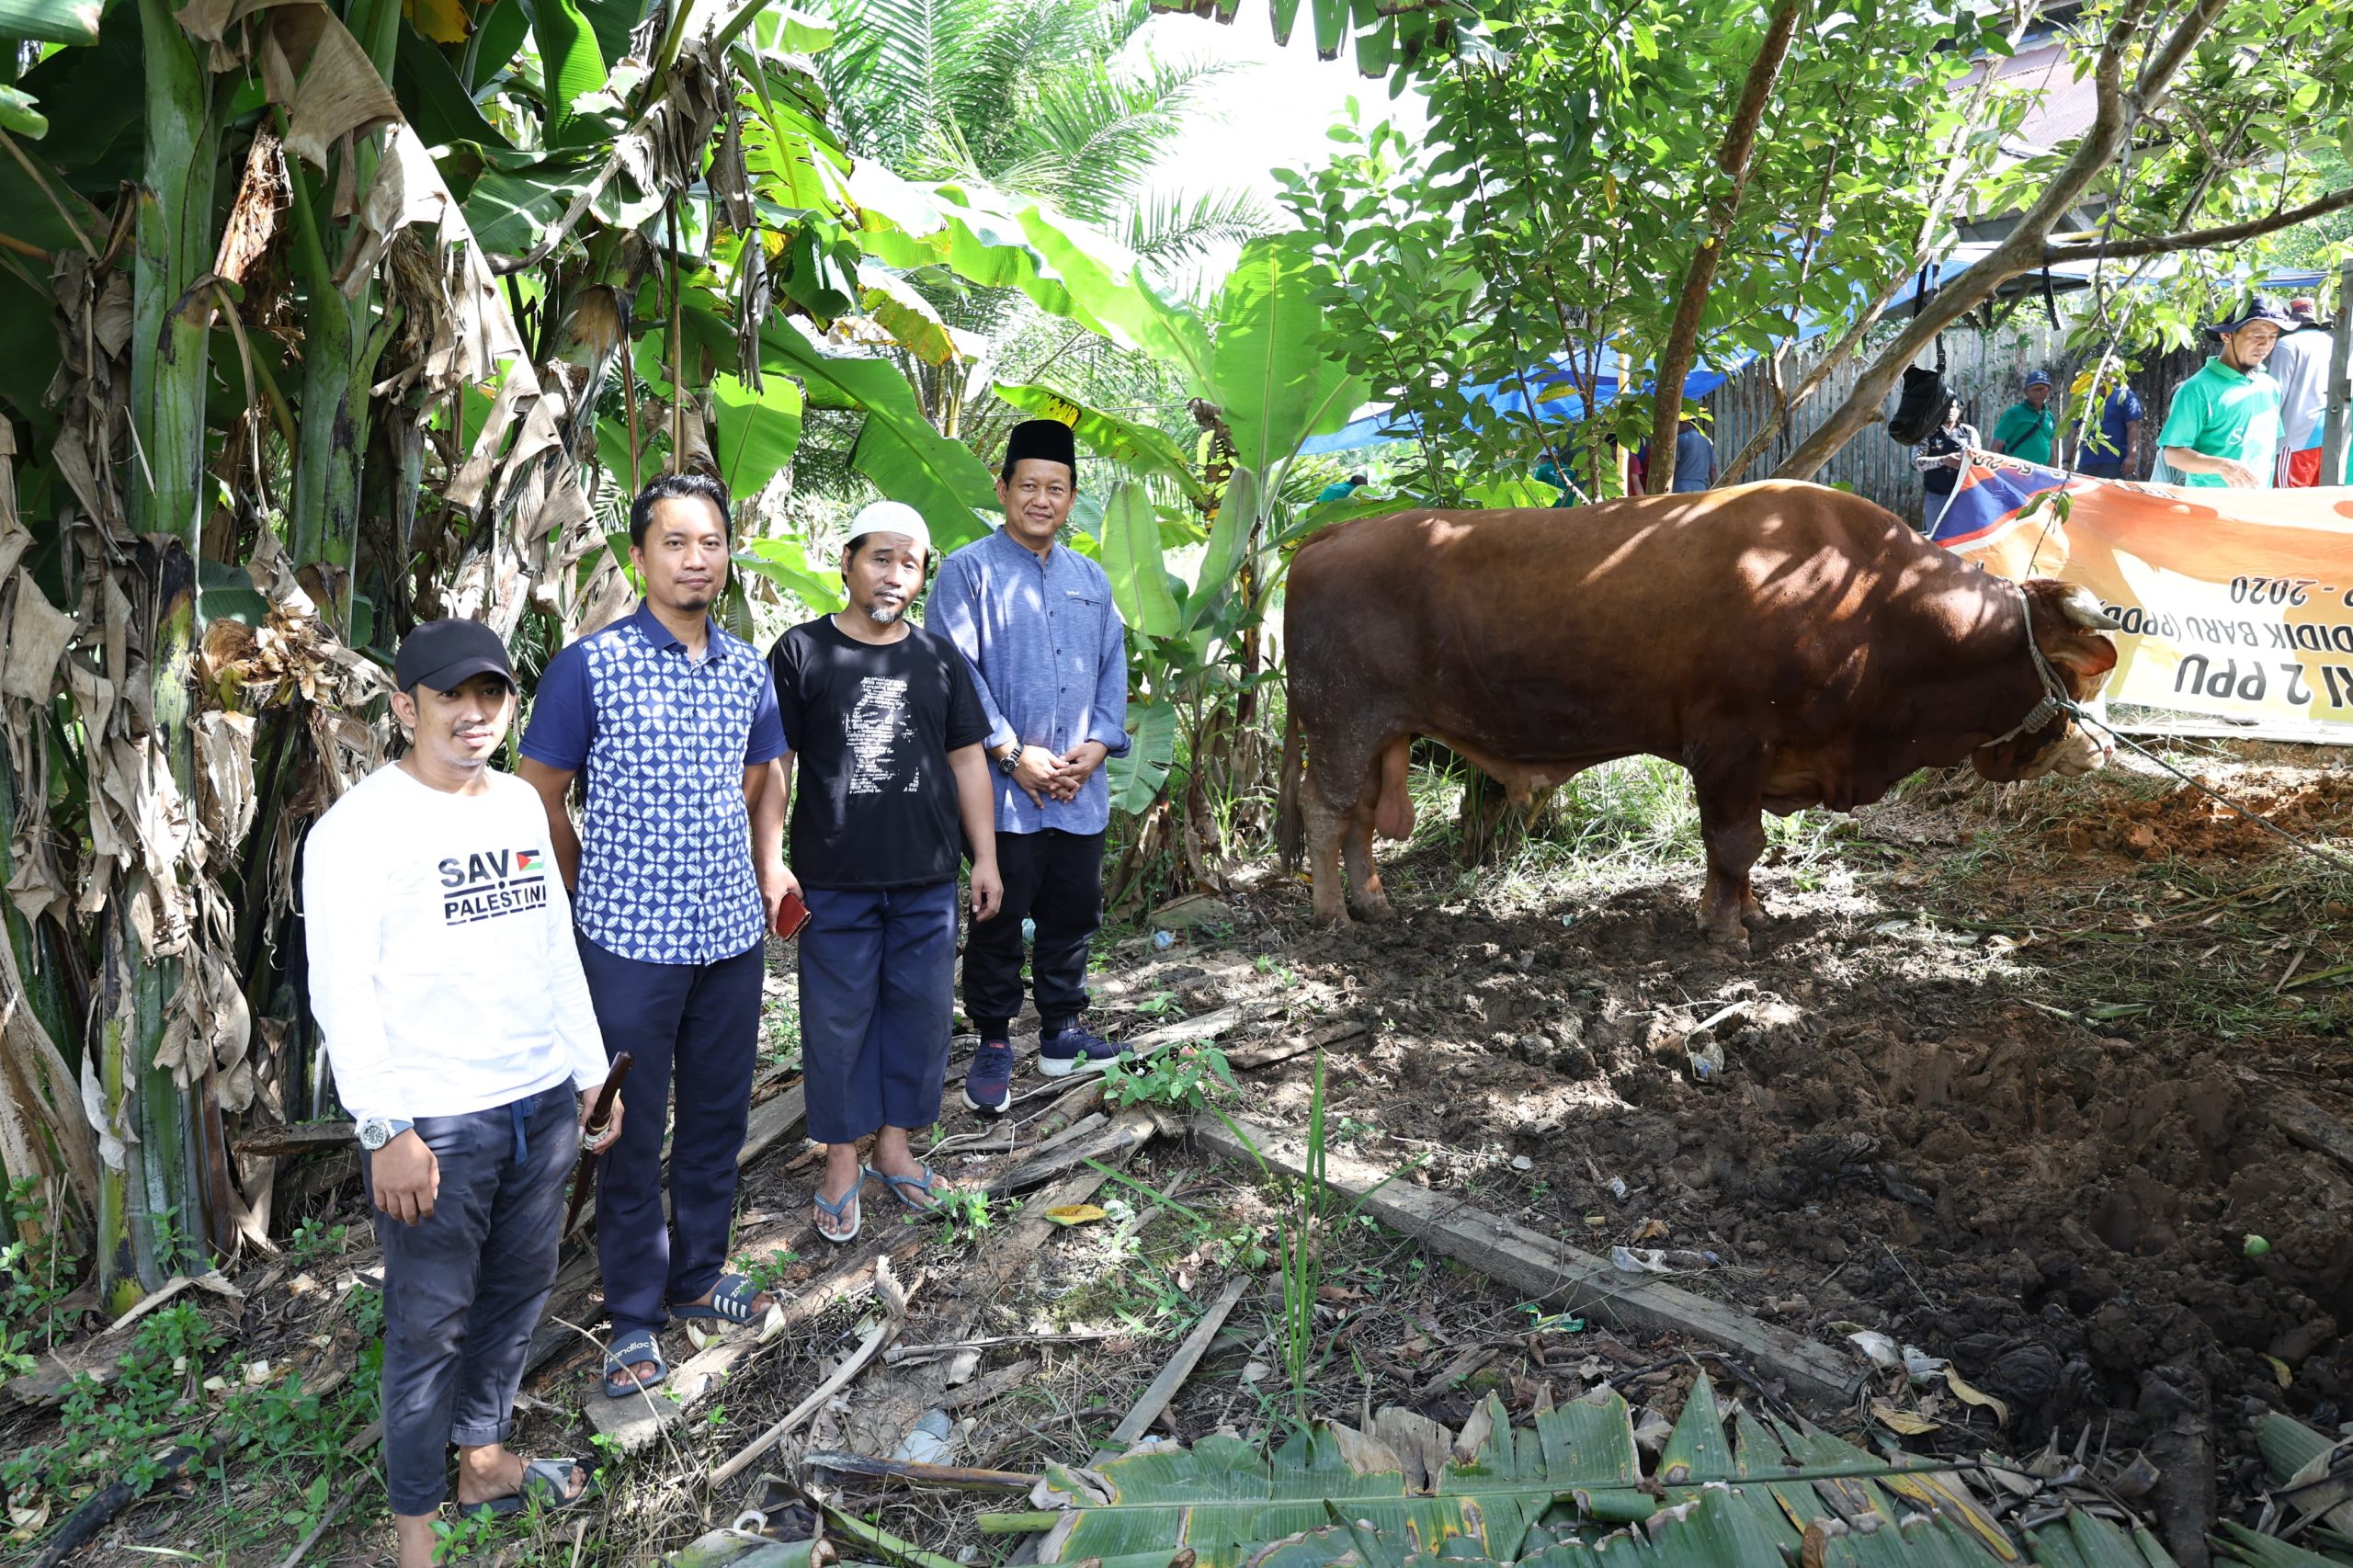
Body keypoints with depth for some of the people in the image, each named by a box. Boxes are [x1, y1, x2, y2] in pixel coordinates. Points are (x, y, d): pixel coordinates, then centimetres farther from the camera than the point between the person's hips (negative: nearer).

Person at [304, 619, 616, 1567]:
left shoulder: (520, 804, 10)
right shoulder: (360, 828, -11)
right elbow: (341, 990, -14)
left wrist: (591, 1071, 17)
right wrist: (385, 1131, -17)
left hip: (542, 1100, 7)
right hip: (435, 1122, -6)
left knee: (519, 1290, 17)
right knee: (430, 1320, 4)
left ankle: (483, 1457, 36)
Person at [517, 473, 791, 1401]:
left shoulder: (748, 670, 6)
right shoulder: (589, 666, -10)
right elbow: (541, 796, -3)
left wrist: (771, 868, 8)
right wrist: (596, 895, 4)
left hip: (732, 934, 5)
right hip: (631, 942, -5)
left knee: (719, 1114, 16)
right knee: (633, 1131, 8)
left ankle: (696, 1275, 36)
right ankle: (634, 1316, 24)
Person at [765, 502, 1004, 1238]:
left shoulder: (939, 658, 8)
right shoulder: (802, 651, -2)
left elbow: (967, 761, 11)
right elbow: (773, 764, -2)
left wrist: (986, 858, 8)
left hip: (928, 880, 3)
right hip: (835, 880, -3)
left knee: (922, 1011, 11)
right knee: (838, 1020, 6)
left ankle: (894, 1143, 28)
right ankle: (842, 1161, 21)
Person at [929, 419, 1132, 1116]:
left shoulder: (1091, 579, 15)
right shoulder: (969, 570, -2)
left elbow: (1113, 668, 14)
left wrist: (1098, 745, -2)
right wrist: (1013, 754, -14)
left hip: (1081, 790, 5)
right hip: (1003, 790, -5)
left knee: (1073, 914, 13)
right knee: (999, 919, 2)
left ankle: (1062, 1032, 27)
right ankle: (993, 1044, 16)